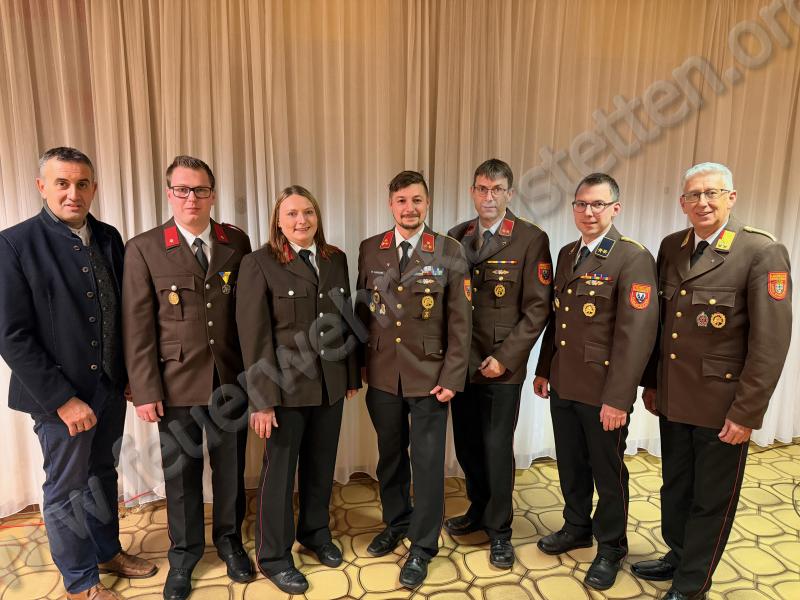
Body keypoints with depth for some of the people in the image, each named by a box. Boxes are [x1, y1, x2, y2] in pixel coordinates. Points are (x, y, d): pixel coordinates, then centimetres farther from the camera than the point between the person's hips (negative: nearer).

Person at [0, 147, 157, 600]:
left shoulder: (108, 237, 2)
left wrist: (132, 371, 5)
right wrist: (63, 399, -17)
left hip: (111, 386, 5)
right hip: (60, 394, -5)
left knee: (102, 475, 21)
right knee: (66, 489, 13)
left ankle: (108, 552, 42)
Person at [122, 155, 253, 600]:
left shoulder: (237, 242, 1)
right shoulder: (144, 249, -5)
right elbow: (138, 327, -5)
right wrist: (146, 391, -7)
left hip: (231, 379, 2)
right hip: (176, 382, -1)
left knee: (231, 466, 16)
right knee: (182, 472, 14)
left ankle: (229, 539, 40)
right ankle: (185, 552, 37)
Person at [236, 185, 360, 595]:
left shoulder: (335, 259, 6)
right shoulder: (259, 264, -10)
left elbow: (346, 319, 9)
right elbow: (254, 335, -13)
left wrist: (352, 374, 10)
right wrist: (262, 398, -16)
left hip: (330, 383, 5)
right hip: (286, 387, -5)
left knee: (321, 465, 19)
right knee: (279, 471, 10)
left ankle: (315, 532, 42)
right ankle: (274, 557, 30)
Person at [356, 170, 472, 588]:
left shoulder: (449, 252, -6)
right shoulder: (369, 250, 2)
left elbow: (460, 321, -6)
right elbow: (363, 310, 8)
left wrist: (452, 377, -9)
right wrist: (358, 365, 6)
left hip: (429, 376, -2)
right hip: (382, 375, 3)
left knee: (428, 461, 7)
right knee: (390, 455, 18)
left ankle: (423, 546, 26)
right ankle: (395, 524, 41)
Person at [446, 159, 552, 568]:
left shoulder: (531, 239, -8)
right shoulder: (456, 237, 5)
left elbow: (537, 308, -10)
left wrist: (504, 357, -14)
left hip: (501, 365, -4)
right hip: (461, 361, 4)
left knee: (496, 447, 5)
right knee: (466, 443, 15)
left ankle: (499, 529, 27)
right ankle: (479, 510, 39)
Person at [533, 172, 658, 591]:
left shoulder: (633, 259, -14)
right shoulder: (566, 254, 9)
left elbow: (637, 334, -19)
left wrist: (617, 398, -21)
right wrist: (543, 369, 14)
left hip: (602, 393, -6)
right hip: (563, 385, 6)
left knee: (608, 472, 12)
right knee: (570, 465, 20)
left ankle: (610, 547, 34)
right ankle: (577, 528, 43)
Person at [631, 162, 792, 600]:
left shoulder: (762, 253, -14)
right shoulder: (671, 247, 3)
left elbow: (771, 343, -16)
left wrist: (746, 413, -16)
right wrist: (651, 383, 10)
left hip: (721, 406, -5)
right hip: (673, 399, 5)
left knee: (712, 499, 13)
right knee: (675, 487, 21)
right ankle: (678, 556, 44)